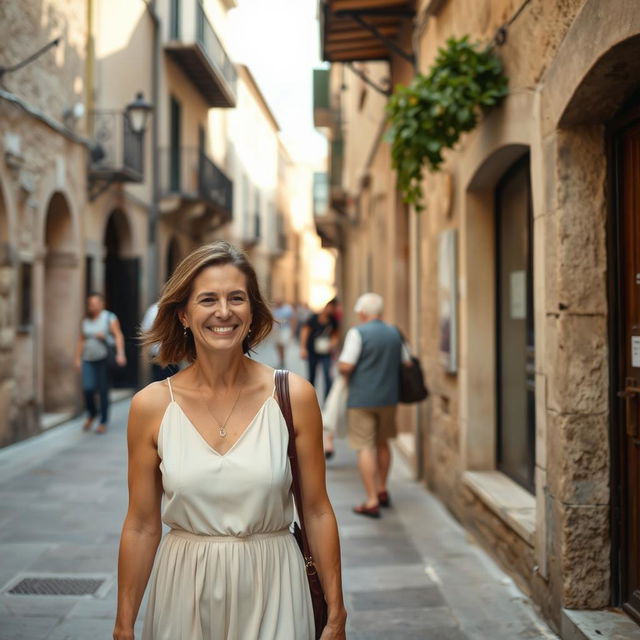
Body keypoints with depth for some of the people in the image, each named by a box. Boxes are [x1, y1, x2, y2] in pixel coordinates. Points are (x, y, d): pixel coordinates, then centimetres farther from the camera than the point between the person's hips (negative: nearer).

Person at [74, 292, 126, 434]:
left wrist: (120, 353, -22)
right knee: (88, 388, -9)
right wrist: (78, 358, 9)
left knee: (103, 390, -2)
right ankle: (92, 414, 18)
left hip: (104, 359, -3)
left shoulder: (109, 318, 0)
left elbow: (118, 336, -9)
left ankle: (104, 422, 11)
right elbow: (81, 340, 14)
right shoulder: (85, 320, 13)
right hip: (89, 360, 3)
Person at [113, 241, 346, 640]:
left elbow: (317, 510, -3)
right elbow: (142, 526, -1)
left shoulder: (294, 396, -9)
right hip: (185, 592, 1)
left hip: (271, 591, -1)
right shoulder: (151, 406, -7)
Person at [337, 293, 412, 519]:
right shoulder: (394, 333, 6)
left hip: (362, 398, -6)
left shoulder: (358, 333, -12)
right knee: (382, 443, 21)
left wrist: (340, 366, 4)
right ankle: (382, 491, 33)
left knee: (365, 447, -2)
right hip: (388, 398, 6)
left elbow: (345, 366, -18)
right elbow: (407, 363, 9)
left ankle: (372, 501, -4)